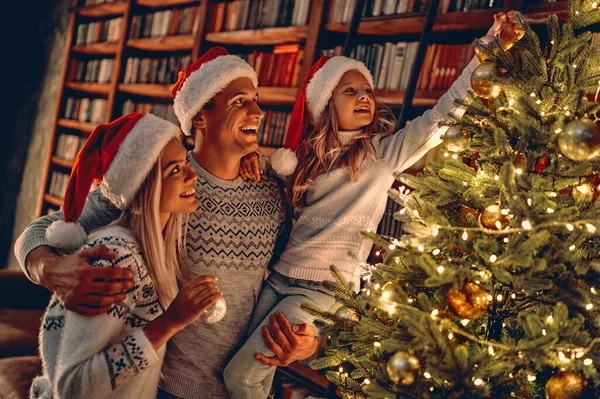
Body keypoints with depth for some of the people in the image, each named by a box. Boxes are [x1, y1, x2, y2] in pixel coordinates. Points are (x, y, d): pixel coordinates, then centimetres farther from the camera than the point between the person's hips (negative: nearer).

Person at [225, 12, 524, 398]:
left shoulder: (385, 151, -2)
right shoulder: (310, 153, 10)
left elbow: (446, 111, -8)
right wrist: (254, 159, -3)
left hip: (323, 287, -4)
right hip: (279, 275, 4)